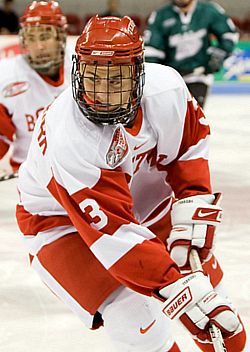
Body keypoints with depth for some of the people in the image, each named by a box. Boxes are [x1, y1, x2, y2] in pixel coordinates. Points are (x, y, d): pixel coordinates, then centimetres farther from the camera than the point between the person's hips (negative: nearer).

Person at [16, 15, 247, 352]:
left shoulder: (165, 87, -24)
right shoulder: (69, 141, -39)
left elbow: (191, 140, -1)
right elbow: (114, 234, -40)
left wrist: (191, 203, -13)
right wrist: (180, 288, -43)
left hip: (145, 195, 6)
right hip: (62, 220, -6)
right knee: (131, 312, -25)